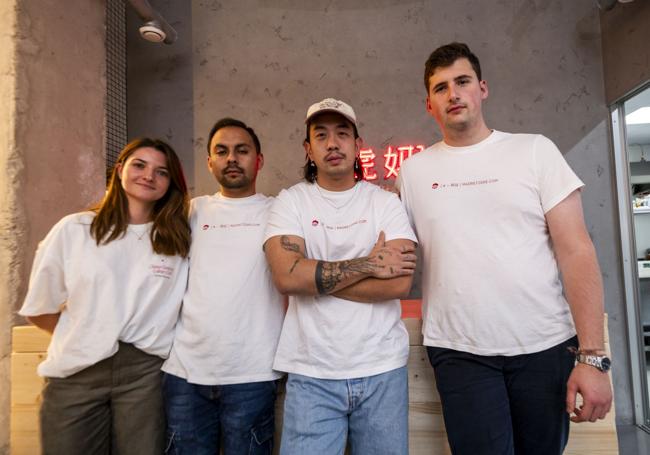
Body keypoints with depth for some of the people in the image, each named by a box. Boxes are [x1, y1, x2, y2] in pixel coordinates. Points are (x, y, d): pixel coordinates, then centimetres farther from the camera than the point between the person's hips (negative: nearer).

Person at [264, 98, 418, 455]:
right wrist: (370, 264, -14)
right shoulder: (290, 202, -1)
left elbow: (400, 282, -12)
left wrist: (315, 276, -13)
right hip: (312, 374, -1)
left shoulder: (385, 202, 0)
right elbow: (286, 276, -16)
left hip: (382, 369, 1)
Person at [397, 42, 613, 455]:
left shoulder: (534, 150, 0)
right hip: (460, 352, 0)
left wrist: (593, 356, -9)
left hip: (546, 345, 1)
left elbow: (576, 251, -4)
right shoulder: (413, 170, 4)